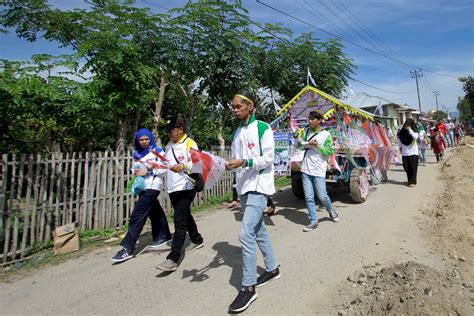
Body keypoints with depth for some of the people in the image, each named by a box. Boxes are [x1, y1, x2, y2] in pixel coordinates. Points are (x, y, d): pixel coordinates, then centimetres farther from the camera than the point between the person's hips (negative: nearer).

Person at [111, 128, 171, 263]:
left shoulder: (157, 150, -5)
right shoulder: (137, 153, 12)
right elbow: (136, 168, 20)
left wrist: (147, 172, -15)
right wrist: (135, 173, -2)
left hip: (152, 186, -6)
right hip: (142, 187, 7)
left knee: (137, 215, -10)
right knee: (154, 212, 18)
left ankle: (128, 248, -4)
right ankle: (164, 236, 37)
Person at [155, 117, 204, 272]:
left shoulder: (189, 143, -8)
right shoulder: (169, 145, 16)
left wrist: (183, 166, -28)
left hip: (185, 188, -8)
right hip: (172, 188, 8)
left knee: (179, 221, -10)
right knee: (185, 216, 20)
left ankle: (173, 259, -8)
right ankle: (197, 240, 41)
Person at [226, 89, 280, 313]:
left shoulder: (262, 128, -8)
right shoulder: (236, 133, 12)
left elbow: (268, 159, -12)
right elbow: (237, 161, 14)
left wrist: (244, 162, -23)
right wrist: (228, 165, -6)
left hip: (259, 186, -7)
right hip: (244, 187, 8)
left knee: (246, 234, -13)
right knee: (258, 231, 17)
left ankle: (248, 288, 1)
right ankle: (273, 269, 36)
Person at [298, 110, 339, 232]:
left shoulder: (326, 135, -4)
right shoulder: (306, 131, 8)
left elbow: (331, 151, -7)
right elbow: (300, 145, 16)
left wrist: (317, 146, -15)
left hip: (318, 170, -4)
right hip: (306, 169, 4)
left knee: (322, 196, 6)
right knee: (309, 197, 5)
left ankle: (331, 210, 37)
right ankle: (313, 221, 16)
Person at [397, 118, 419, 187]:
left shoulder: (414, 131, -5)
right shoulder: (402, 131, 4)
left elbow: (415, 137, -25)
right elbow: (398, 139, 16)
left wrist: (409, 130, -24)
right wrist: (400, 147, 11)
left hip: (413, 152, -3)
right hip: (404, 153, 3)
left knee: (413, 168, -4)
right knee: (407, 168, 8)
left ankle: (412, 182, 2)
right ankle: (410, 181, 21)